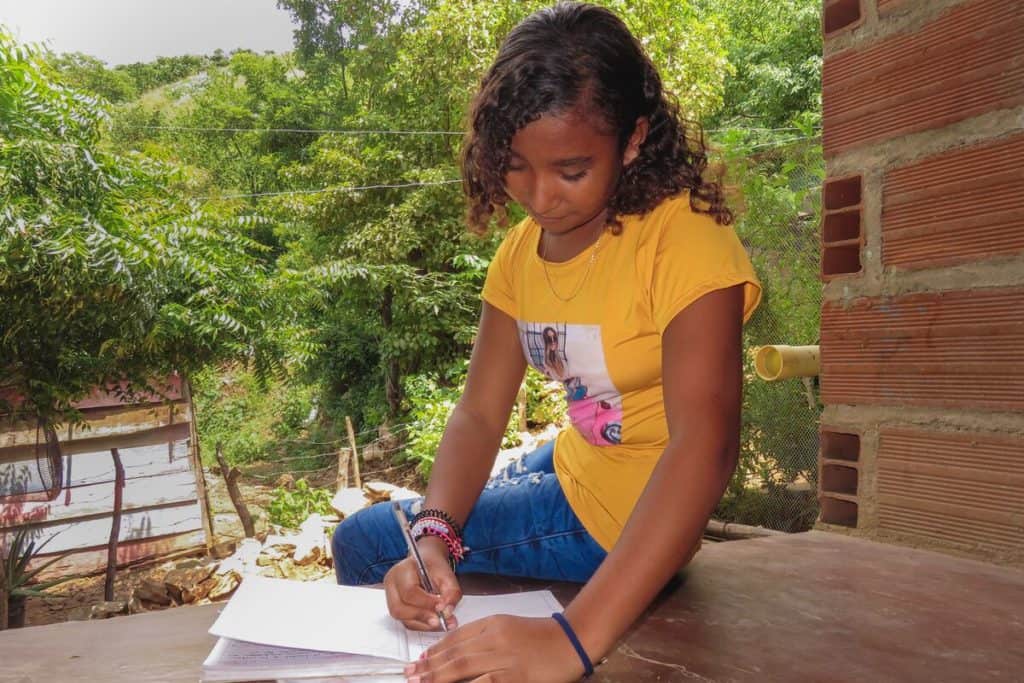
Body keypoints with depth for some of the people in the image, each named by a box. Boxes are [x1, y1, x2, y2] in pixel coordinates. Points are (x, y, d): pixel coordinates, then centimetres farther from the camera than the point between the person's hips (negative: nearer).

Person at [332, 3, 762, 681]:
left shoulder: (683, 238, -25)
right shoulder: (520, 251, -3)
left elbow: (704, 446, -37)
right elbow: (479, 412, -7)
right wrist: (434, 533, -25)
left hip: (636, 517, -7)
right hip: (573, 467, 7)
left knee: (365, 544, -3)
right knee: (359, 538, 21)